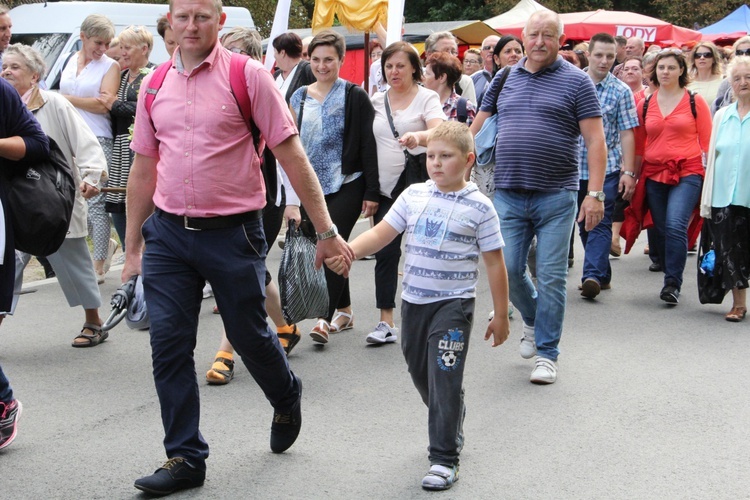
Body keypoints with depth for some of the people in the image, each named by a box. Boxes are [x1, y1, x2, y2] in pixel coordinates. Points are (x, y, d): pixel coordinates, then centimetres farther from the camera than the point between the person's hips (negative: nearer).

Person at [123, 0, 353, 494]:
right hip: (167, 232, 4)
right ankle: (185, 458, 14)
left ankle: (287, 397, 42)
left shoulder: (249, 76, -6)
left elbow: (291, 155, -6)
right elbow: (143, 169, 14)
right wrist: (132, 246, 15)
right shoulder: (155, 86, 7)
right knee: (169, 345, 1)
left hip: (232, 232, -4)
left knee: (250, 336, 9)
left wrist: (326, 231, -8)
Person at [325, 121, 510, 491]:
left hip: (453, 303, -5)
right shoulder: (414, 196, 3)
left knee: (444, 378, -8)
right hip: (413, 300, 5)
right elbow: (381, 234, -1)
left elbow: (494, 263, -3)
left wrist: (501, 315, -1)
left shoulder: (478, 207, -7)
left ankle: (444, 458, 0)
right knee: (420, 373, 17)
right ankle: (450, 425, 41)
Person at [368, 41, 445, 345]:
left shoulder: (427, 98, -2)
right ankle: (386, 322, 3)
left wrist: (419, 136, -42)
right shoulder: (376, 101, 11)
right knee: (385, 253, 0)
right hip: (384, 187, 4)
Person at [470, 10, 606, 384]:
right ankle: (534, 320, 32)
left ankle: (546, 354, 11)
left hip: (556, 197, -3)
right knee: (508, 271, 3)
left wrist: (595, 193, -11)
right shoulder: (503, 80, 11)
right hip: (508, 195, 3)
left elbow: (595, 140, -4)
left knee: (551, 277, -1)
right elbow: (475, 128, 17)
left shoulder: (576, 82, -1)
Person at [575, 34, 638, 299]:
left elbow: (627, 134, -3)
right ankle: (602, 275, 22)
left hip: (607, 168, -3)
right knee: (584, 224, 10)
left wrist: (628, 171, -9)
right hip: (574, 166, 3)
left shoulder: (621, 91, -1)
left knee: (600, 224, -11)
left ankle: (593, 276, -17)